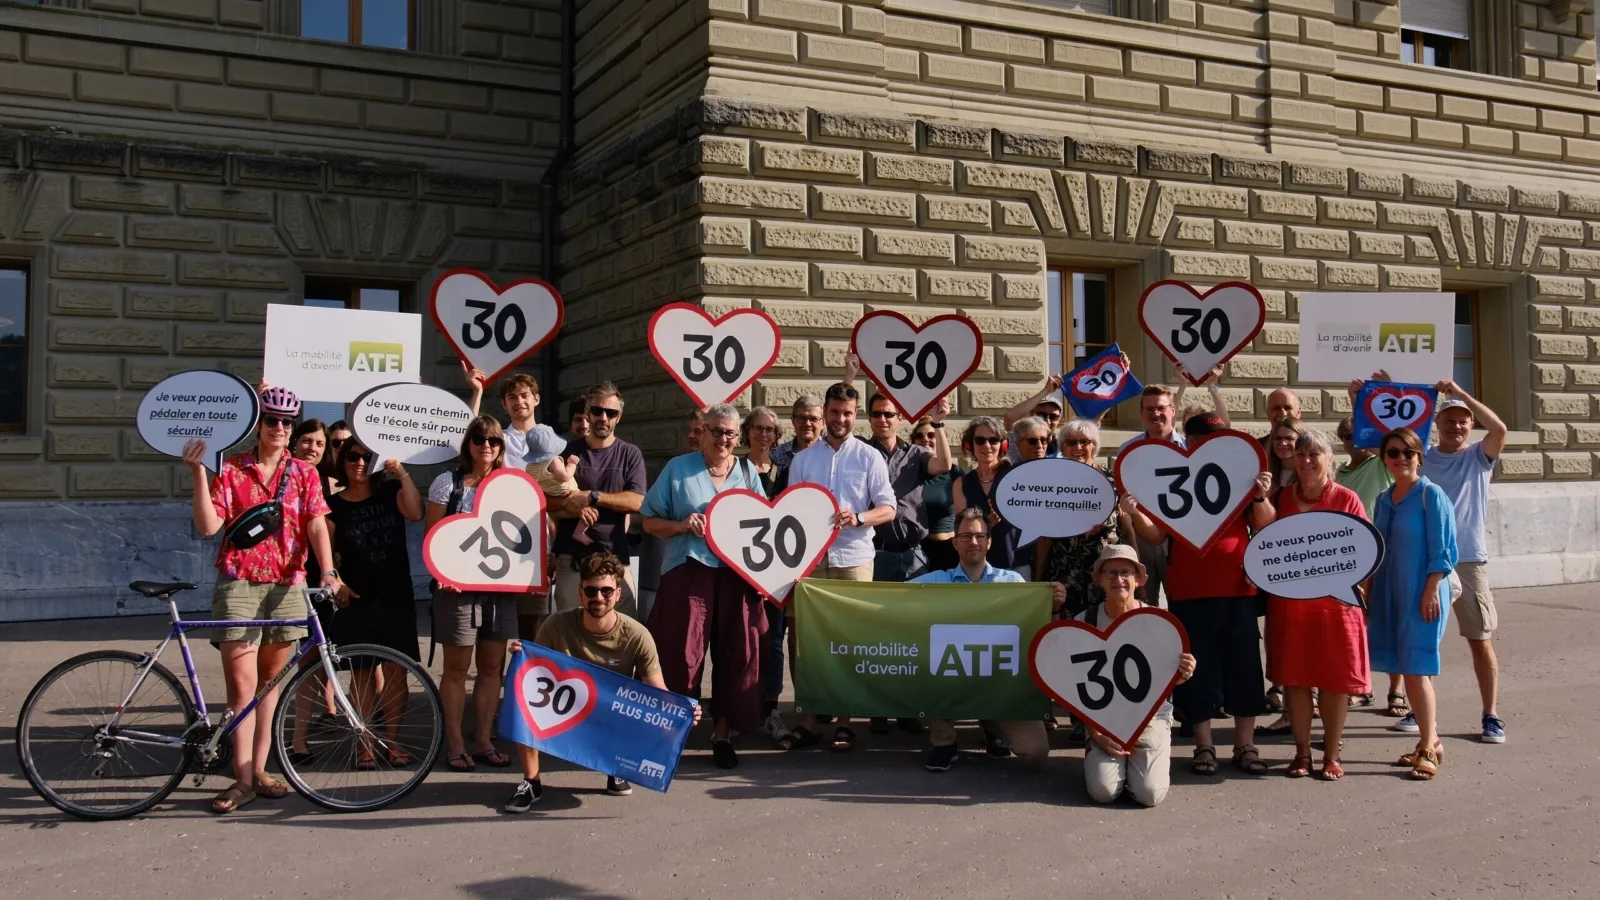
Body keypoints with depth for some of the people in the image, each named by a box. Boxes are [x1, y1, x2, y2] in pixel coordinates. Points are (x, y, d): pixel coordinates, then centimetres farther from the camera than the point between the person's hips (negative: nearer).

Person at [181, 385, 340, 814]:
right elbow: (208, 525, -5)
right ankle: (243, 778, -1)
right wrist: (199, 474, -13)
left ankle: (259, 769, 19)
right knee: (242, 683, -6)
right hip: (238, 583, -2)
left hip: (286, 585, 2)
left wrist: (327, 572, -17)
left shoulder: (304, 473, 7)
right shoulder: (231, 470, 3)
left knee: (271, 680, 10)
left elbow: (316, 525, -2)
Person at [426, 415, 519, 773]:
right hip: (458, 585, -4)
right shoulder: (448, 482, 0)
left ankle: (484, 741, 16)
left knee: (491, 666, 7)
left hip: (500, 586, 4)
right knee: (457, 667, 2)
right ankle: (455, 744, 10)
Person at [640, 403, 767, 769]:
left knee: (736, 655, 3)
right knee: (682, 656, -4)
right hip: (688, 572, -3)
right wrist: (682, 525, -13)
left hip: (737, 576, 3)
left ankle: (722, 733, 17)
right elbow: (650, 522, 5)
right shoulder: (678, 468, 4)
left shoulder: (747, 472, 13)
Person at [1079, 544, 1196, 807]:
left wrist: (1180, 675, -24)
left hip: (1150, 716, 0)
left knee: (1150, 794, -18)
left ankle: (1150, 761, 16)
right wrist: (1095, 731, -10)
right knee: (1103, 792, -18)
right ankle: (1098, 758, 16)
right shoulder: (1084, 622, -5)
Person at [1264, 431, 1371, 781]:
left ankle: (1331, 755, 16)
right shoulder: (1282, 496, 5)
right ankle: (1302, 752, 17)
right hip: (1289, 603, 2)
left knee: (1335, 680, 4)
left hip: (1335, 602, -2)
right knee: (1294, 678, 6)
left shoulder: (1347, 499, -2)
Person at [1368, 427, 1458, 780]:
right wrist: (1369, 594, 13)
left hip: (1421, 593, -6)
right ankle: (1431, 741, 22)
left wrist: (1431, 592, -16)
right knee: (1409, 670, 10)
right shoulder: (1384, 500, 11)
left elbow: (1442, 551, -10)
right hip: (1389, 595, 6)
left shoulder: (1431, 495, -7)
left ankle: (1428, 749, 1)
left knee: (1415, 668, -7)